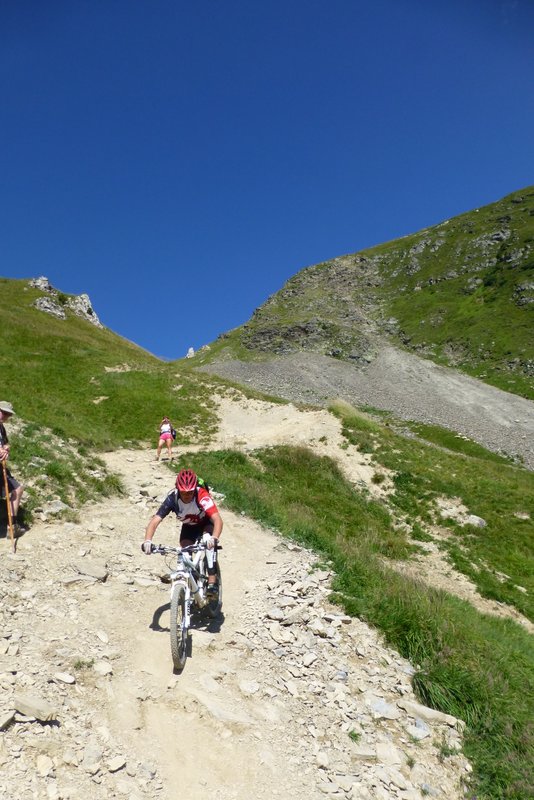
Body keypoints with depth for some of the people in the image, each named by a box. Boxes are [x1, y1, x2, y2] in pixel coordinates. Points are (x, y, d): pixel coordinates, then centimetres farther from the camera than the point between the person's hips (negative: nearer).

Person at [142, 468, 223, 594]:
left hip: (206, 523, -3)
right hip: (188, 527, 3)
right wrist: (147, 541, -53)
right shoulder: (172, 498, -32)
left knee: (207, 539, -31)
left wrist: (214, 538, -66)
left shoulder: (202, 495, -39)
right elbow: (155, 521, -36)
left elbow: (217, 519, -48)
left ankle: (212, 581, -26)